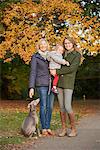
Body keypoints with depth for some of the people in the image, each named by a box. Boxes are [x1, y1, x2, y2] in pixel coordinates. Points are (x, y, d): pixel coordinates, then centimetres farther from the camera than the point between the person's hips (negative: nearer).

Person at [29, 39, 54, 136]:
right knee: (43, 106, -5)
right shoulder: (35, 57, 2)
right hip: (42, 84, -4)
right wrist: (31, 87, -11)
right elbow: (33, 72, -4)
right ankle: (43, 128, 3)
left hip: (51, 84, 5)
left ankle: (48, 127, 12)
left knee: (50, 106, 4)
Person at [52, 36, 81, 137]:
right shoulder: (63, 55, 17)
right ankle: (64, 129, 10)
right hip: (59, 82, 6)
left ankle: (74, 129, -1)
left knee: (67, 106, -13)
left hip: (68, 83, -6)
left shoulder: (77, 55, -2)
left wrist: (57, 72, -13)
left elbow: (71, 68, -14)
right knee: (61, 107, 4)